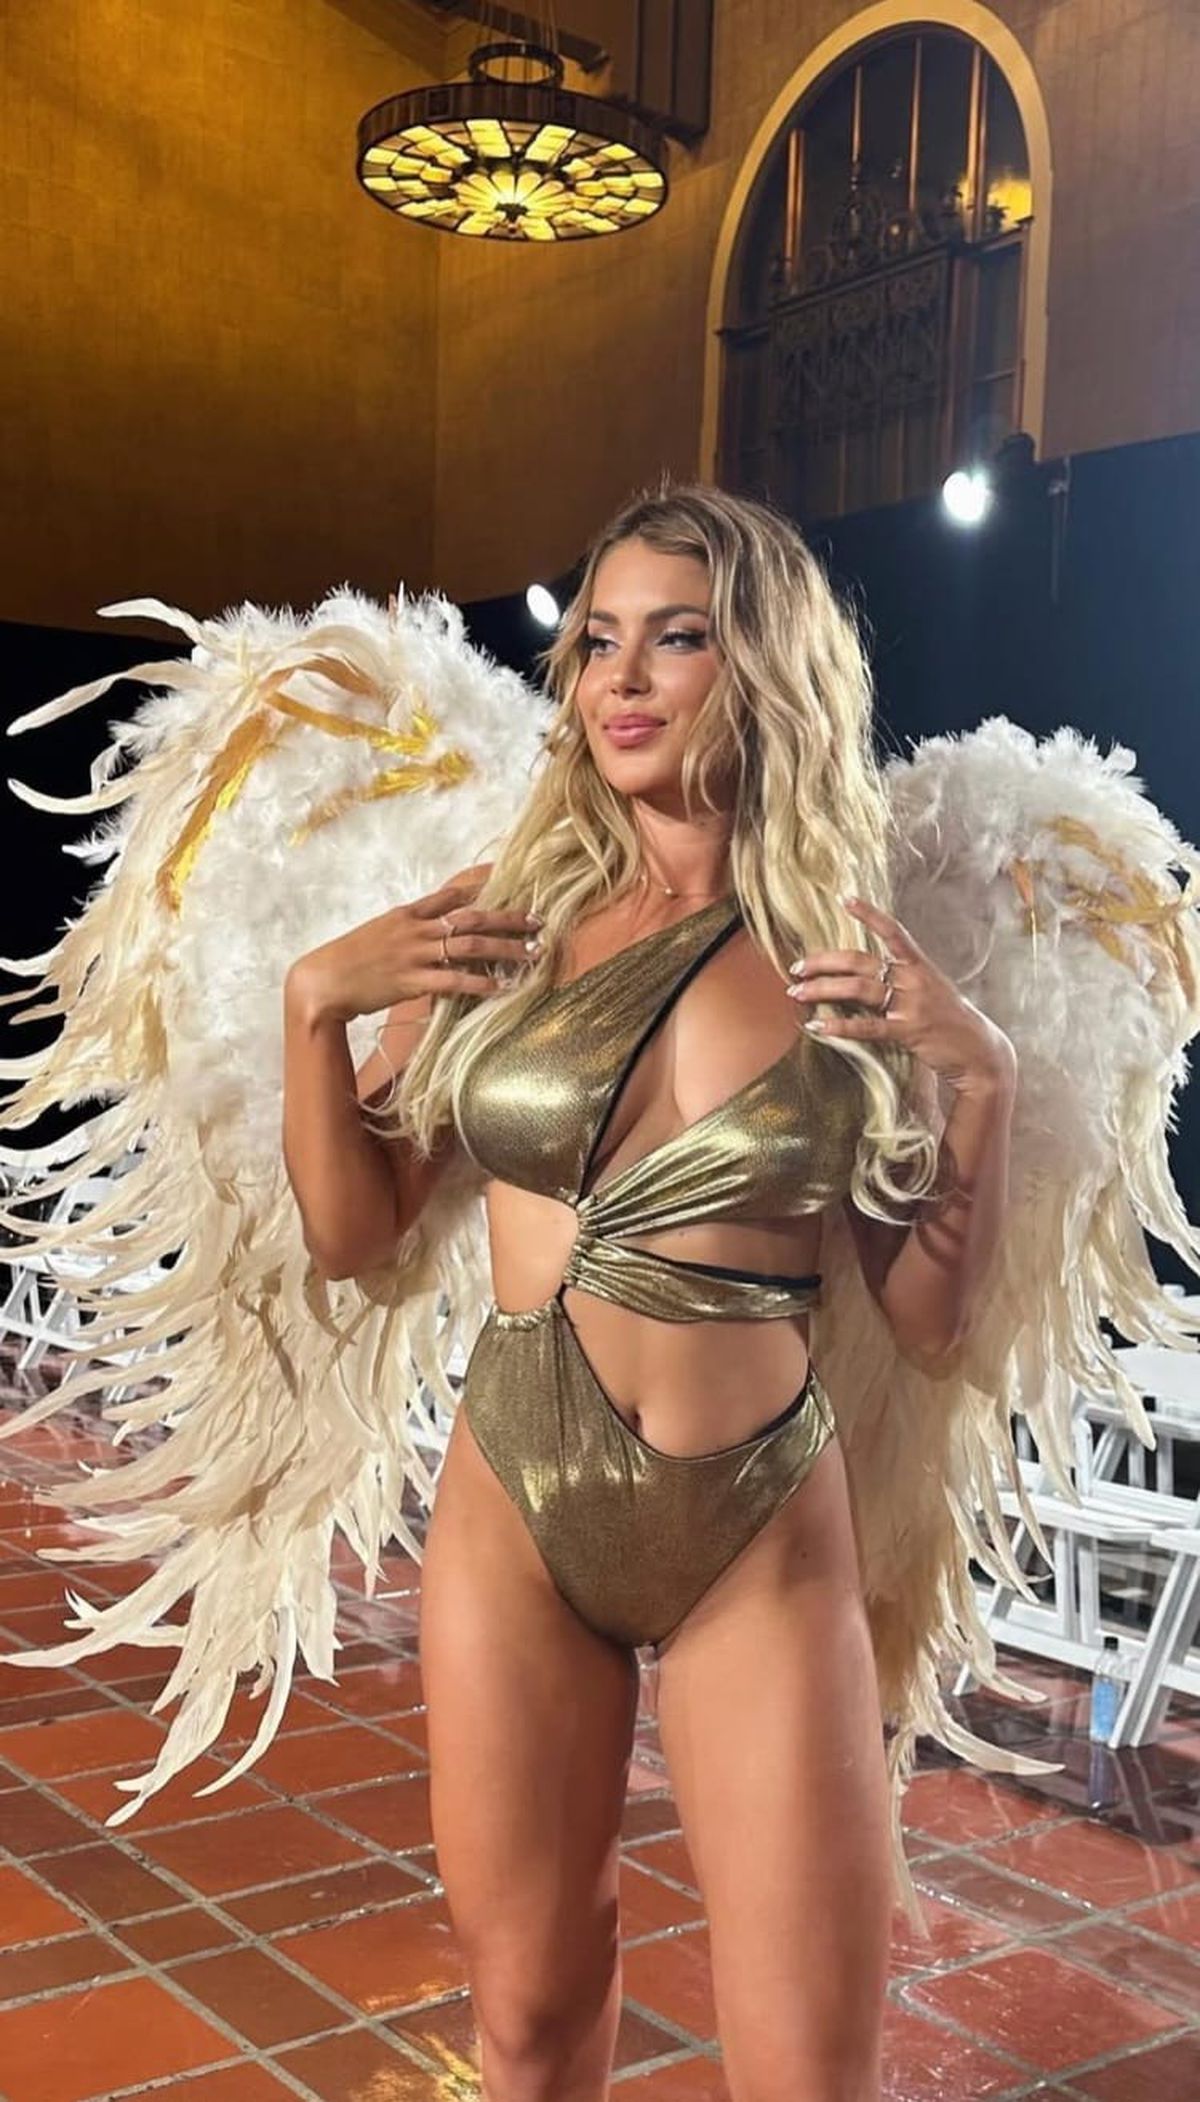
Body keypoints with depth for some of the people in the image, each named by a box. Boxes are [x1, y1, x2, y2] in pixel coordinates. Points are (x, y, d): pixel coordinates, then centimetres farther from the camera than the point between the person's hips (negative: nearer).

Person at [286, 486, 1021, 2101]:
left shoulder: (856, 959, -2)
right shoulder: (499, 919, 0)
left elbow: (931, 1326, 1)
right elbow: (353, 1236, 5)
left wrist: (981, 1078, -10)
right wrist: (314, 1001, -6)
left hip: (763, 1547, -1)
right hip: (510, 1514, 1)